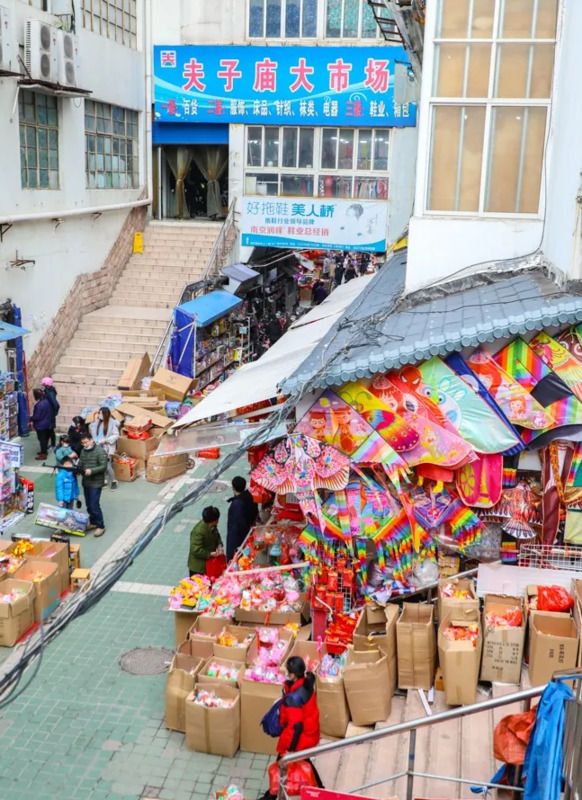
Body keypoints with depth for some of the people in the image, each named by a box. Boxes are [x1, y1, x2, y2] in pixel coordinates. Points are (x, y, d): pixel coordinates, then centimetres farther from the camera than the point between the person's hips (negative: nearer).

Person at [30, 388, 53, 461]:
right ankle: (44, 451, 36)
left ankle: (43, 454, 8)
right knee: (46, 438, 20)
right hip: (47, 424, 9)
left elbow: (36, 417, -23)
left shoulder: (39, 405, -28)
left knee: (42, 439, 1)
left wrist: (30, 419, -3)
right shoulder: (46, 401, -1)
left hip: (41, 425, -9)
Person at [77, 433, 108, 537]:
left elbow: (104, 467, -18)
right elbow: (80, 464, 10)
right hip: (86, 482, 7)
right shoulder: (83, 451, 8)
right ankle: (93, 523, 30)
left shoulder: (100, 451, -14)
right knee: (89, 505, 15)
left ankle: (100, 526, 2)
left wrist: (92, 471, -29)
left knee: (94, 505, -9)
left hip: (96, 483, -7)